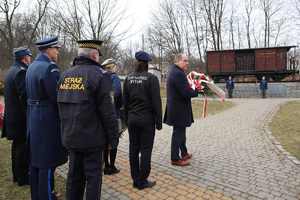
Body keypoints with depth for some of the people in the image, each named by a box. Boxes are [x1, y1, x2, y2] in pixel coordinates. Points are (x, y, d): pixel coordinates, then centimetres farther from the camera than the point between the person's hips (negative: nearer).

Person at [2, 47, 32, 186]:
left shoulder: (11, 71, 13)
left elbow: (14, 94, 16)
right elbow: (25, 96, -24)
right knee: (23, 148, 1)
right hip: (21, 118, -10)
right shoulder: (21, 71, -18)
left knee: (17, 146, 18)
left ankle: (17, 174, 31)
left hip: (12, 116, 10)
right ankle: (22, 177, 13)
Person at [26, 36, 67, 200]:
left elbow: (31, 93, 13)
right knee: (47, 162, 2)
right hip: (48, 120, -9)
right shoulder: (50, 67, -18)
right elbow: (56, 97, -21)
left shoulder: (32, 66, 11)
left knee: (35, 159, 19)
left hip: (34, 118, 10)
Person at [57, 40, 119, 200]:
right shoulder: (99, 75, -14)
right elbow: (107, 111, -17)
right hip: (91, 138, -6)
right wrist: (113, 137, -7)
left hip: (71, 137, 7)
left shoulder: (65, 75, 7)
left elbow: (61, 106, 13)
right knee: (93, 175, 7)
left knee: (74, 174, 19)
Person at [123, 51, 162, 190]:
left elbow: (125, 101, 7)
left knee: (133, 149, 12)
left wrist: (127, 118, 16)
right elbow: (156, 101, -11)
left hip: (132, 119, 5)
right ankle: (142, 181, 15)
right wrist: (158, 121, -3)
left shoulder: (128, 78, 4)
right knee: (145, 150, 5)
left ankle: (136, 179, 24)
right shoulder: (151, 78, -10)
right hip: (147, 119, -5)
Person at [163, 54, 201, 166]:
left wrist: (192, 89, 4)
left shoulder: (173, 71, 13)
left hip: (175, 107, 11)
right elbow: (187, 93, -25)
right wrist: (197, 91, -8)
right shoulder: (178, 73, -20)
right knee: (178, 133, 1)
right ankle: (175, 159, 15)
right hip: (179, 109, -11)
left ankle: (184, 154, 38)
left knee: (180, 132, 21)